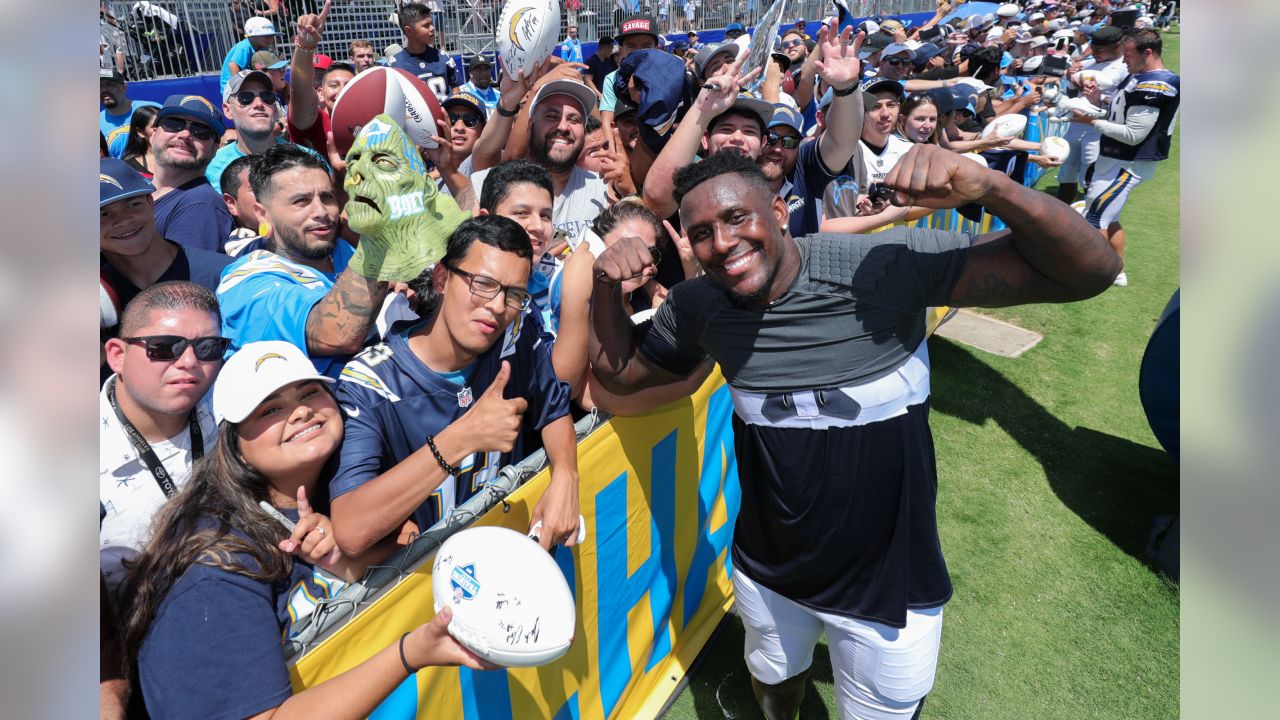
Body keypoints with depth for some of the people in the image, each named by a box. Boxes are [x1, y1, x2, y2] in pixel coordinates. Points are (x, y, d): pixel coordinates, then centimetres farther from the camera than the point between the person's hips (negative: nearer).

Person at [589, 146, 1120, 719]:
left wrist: (988, 188, -42)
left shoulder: (888, 266, -25)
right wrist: (607, 286, -14)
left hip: (888, 581, -3)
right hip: (766, 569, 4)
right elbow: (619, 372, 3)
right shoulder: (695, 306, -11)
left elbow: (1090, 271, -23)